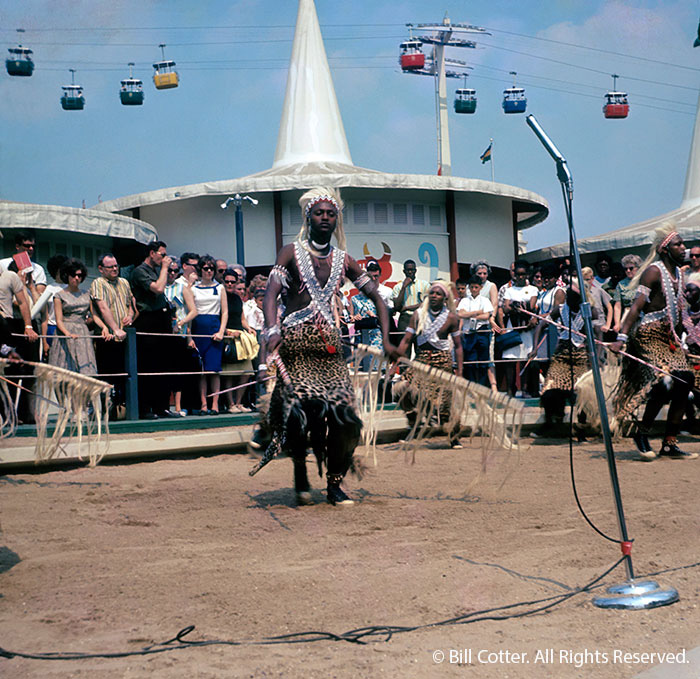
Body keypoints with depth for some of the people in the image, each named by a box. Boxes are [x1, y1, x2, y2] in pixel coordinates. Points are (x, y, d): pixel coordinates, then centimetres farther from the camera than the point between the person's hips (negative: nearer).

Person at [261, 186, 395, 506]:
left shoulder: (344, 260, 13)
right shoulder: (291, 252, 5)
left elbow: (376, 297, 17)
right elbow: (271, 294, -8)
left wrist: (386, 340, 7)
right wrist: (272, 331, -26)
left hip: (329, 346, 3)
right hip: (294, 345, -3)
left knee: (342, 414, -6)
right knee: (298, 412, -12)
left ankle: (334, 485, 9)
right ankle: (300, 473, 14)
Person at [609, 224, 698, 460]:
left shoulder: (679, 273, 16)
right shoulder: (654, 271, -9)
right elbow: (637, 305, -18)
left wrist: (677, 338, 17)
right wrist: (622, 337, -26)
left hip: (669, 337, 8)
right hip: (649, 336, -8)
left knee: (684, 381, -1)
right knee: (665, 383, -20)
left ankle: (669, 444, 6)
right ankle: (642, 433, 0)